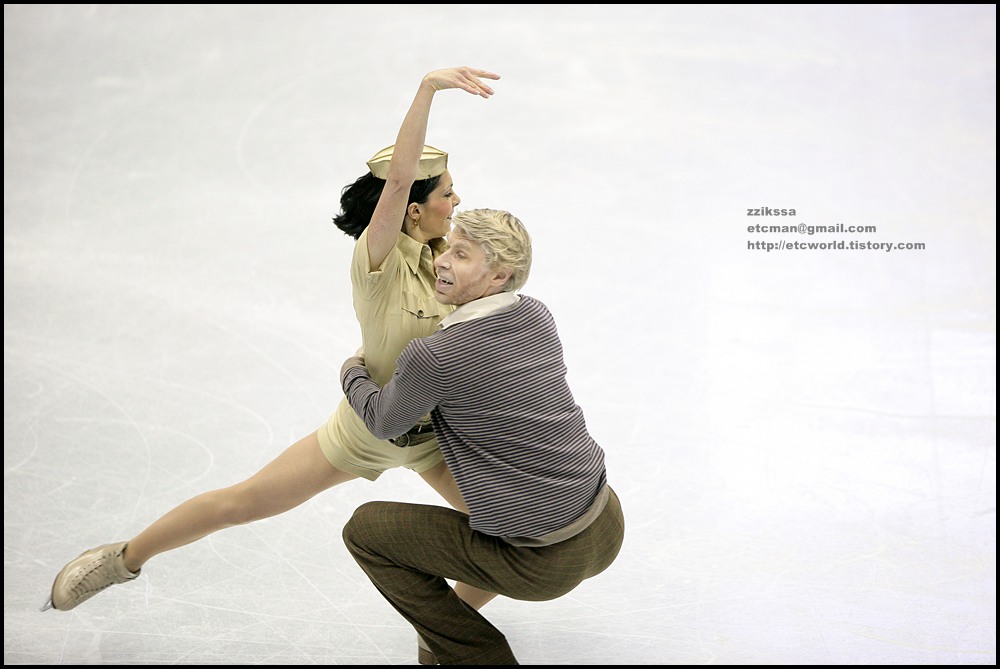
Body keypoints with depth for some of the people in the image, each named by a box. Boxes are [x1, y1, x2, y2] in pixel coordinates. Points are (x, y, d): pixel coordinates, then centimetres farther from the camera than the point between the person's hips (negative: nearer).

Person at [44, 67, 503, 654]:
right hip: (368, 429, -5)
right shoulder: (377, 258, -28)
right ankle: (126, 559, 27)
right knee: (239, 503, 3)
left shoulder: (444, 253, -9)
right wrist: (427, 87, -55)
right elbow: (396, 177, -46)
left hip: (435, 435, 5)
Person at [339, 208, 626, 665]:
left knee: (364, 529, 7)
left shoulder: (432, 357, -19)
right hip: (608, 530, 7)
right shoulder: (537, 316, 1)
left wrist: (352, 371, 22)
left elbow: (384, 423, 2)